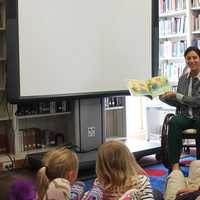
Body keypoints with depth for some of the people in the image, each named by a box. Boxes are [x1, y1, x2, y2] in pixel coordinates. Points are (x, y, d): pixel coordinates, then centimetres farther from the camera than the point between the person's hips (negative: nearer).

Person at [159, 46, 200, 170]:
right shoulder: (183, 78, 13)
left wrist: (177, 95, -12)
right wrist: (162, 97, 1)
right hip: (185, 116, 4)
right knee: (174, 122, -30)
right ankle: (175, 164, -30)